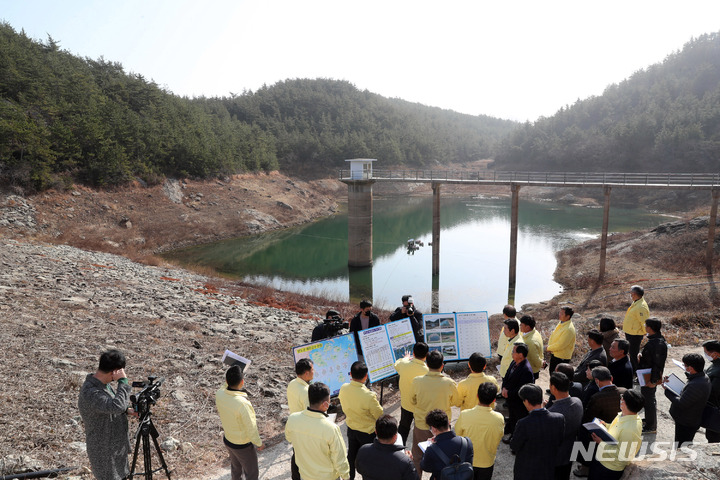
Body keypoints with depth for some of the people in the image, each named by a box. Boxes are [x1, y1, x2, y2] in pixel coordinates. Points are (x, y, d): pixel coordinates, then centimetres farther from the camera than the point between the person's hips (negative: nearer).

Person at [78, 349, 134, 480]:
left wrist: (127, 410, -1)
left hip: (117, 446, 9)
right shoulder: (89, 392, -31)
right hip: (104, 452, -9)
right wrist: (123, 381, -35)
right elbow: (116, 406, -44)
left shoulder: (104, 383, -3)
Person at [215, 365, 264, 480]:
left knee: (235, 467, 31)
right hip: (243, 446, -6)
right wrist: (259, 444, -6)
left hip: (227, 439, 6)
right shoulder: (243, 404, -38)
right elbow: (251, 428, -26)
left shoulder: (219, 394, -21)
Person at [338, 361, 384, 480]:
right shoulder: (369, 396, -35)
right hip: (367, 433, -5)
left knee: (351, 455, 27)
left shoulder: (343, 388, -19)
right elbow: (380, 416, -20)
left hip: (351, 429, 5)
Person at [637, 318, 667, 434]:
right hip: (646, 375, 10)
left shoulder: (658, 343, -27)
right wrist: (641, 354, 0)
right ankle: (649, 419, 42)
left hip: (650, 377, -10)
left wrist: (653, 380, -22)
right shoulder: (653, 339, 4)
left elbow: (657, 363, -25)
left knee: (649, 399, 3)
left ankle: (651, 426, 17)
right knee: (647, 397, 24)